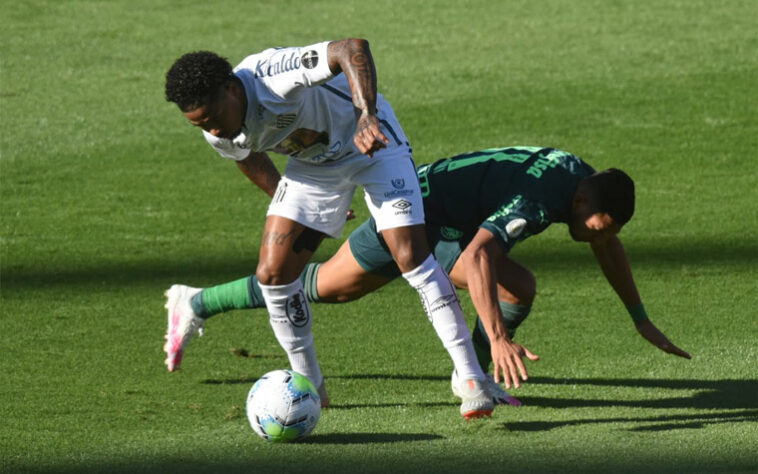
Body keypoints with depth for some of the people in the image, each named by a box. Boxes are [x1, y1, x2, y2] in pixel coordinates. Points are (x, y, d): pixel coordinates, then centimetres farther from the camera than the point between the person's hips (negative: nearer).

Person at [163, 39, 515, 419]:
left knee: (410, 256, -16)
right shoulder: (219, 136, -17)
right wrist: (281, 200, 17)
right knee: (272, 271, -7)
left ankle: (472, 380, -10)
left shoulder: (272, 76, -39)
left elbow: (353, 48, -51)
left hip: (373, 143, -6)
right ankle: (309, 385, 11)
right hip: (311, 165, 6)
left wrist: (367, 117, -63)